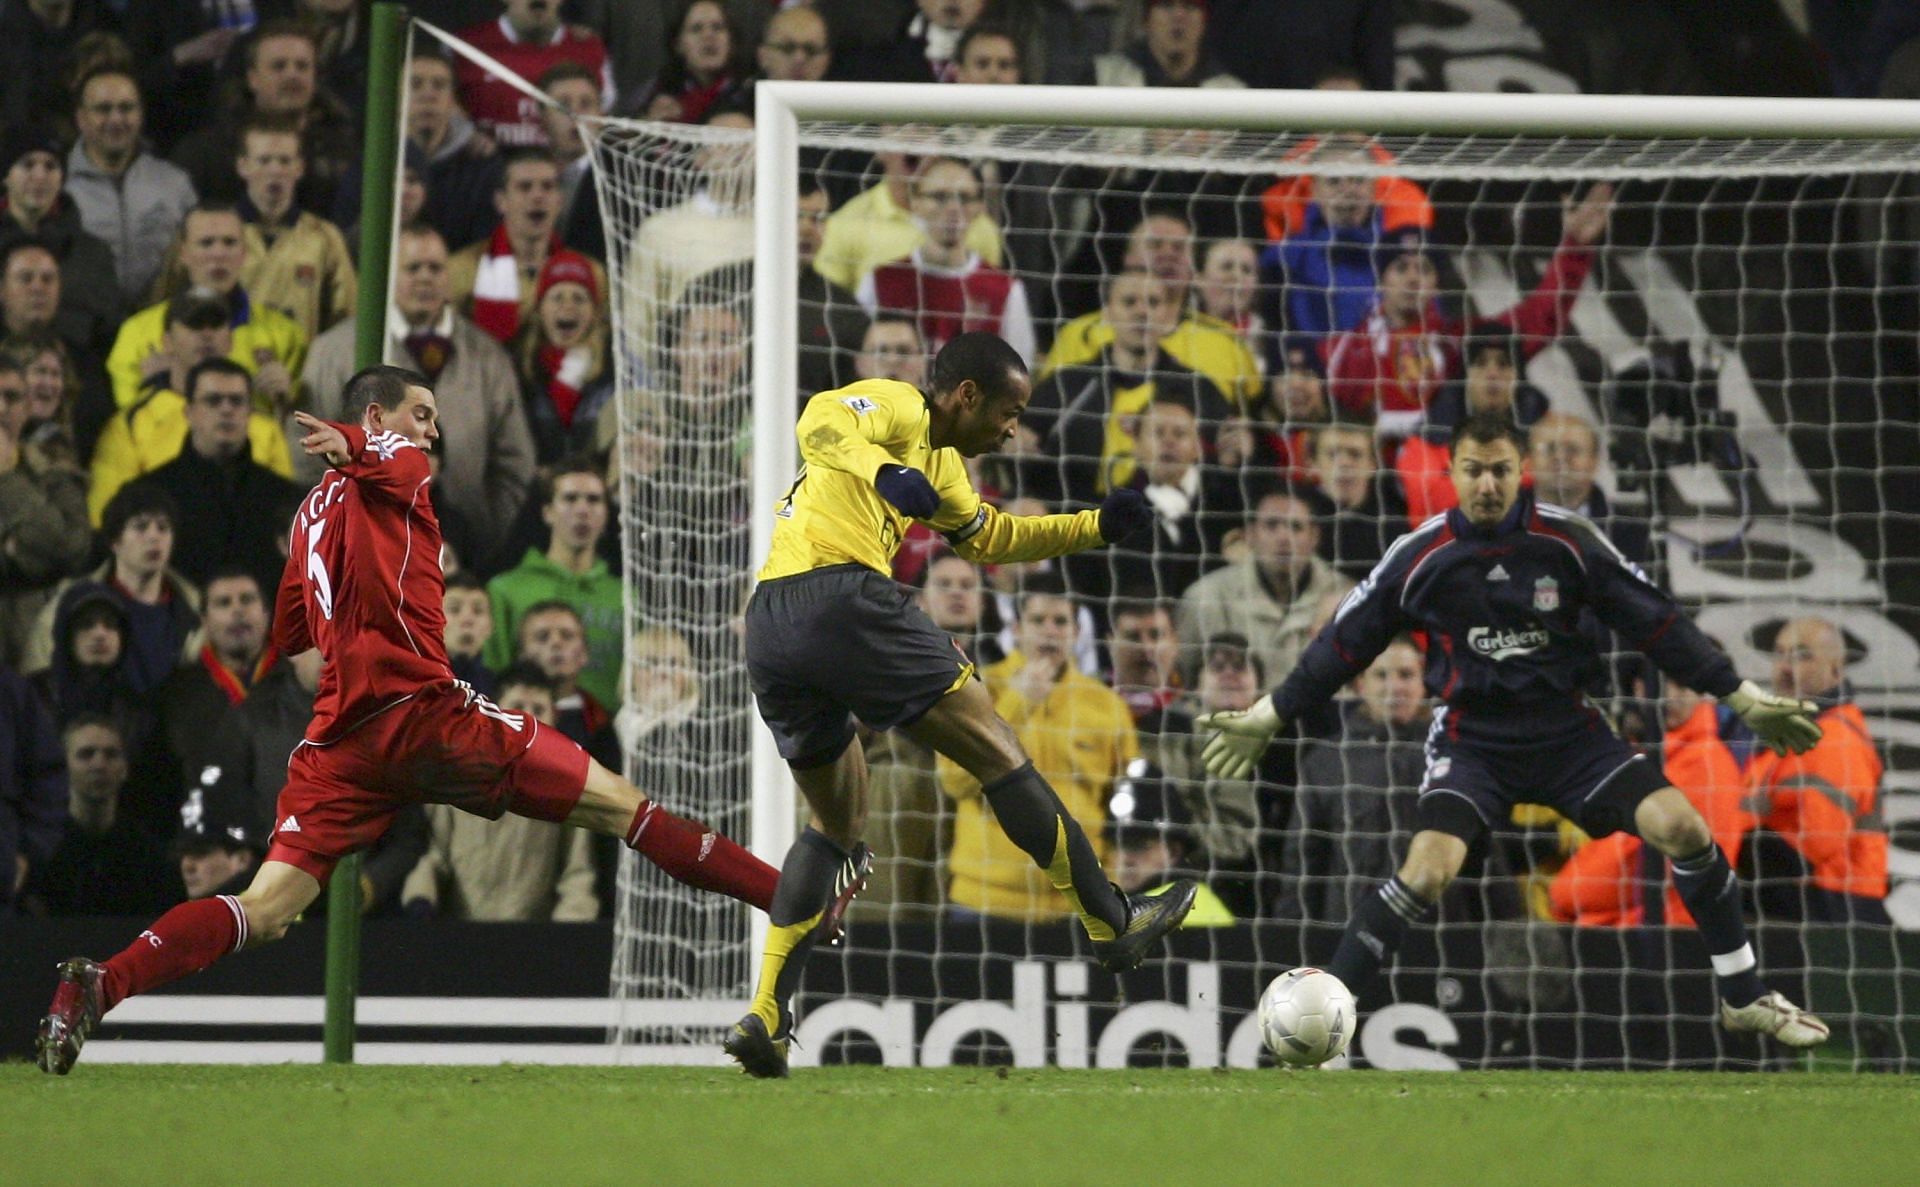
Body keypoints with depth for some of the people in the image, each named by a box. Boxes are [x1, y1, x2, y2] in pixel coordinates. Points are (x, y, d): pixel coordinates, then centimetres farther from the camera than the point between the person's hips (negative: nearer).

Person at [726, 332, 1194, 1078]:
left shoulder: (939, 460, 32)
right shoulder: (898, 408, 4)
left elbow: (986, 536, 46)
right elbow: (820, 421, -16)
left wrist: (1097, 527, 40)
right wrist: (885, 474, -31)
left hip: (769, 626, 10)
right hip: (843, 596, -10)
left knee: (836, 825, 20)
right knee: (998, 756, 1)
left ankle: (765, 1017, 6)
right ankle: (1111, 926, 6)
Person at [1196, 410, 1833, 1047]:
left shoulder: (1568, 539, -4)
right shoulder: (1420, 555, -5)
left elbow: (1655, 621, 3)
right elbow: (1345, 642, 7)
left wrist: (1742, 697, 4)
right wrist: (1271, 715, 10)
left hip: (1566, 729, 2)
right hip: (1472, 739, -2)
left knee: (1683, 827, -15)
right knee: (1427, 870, -27)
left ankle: (1744, 998, 3)